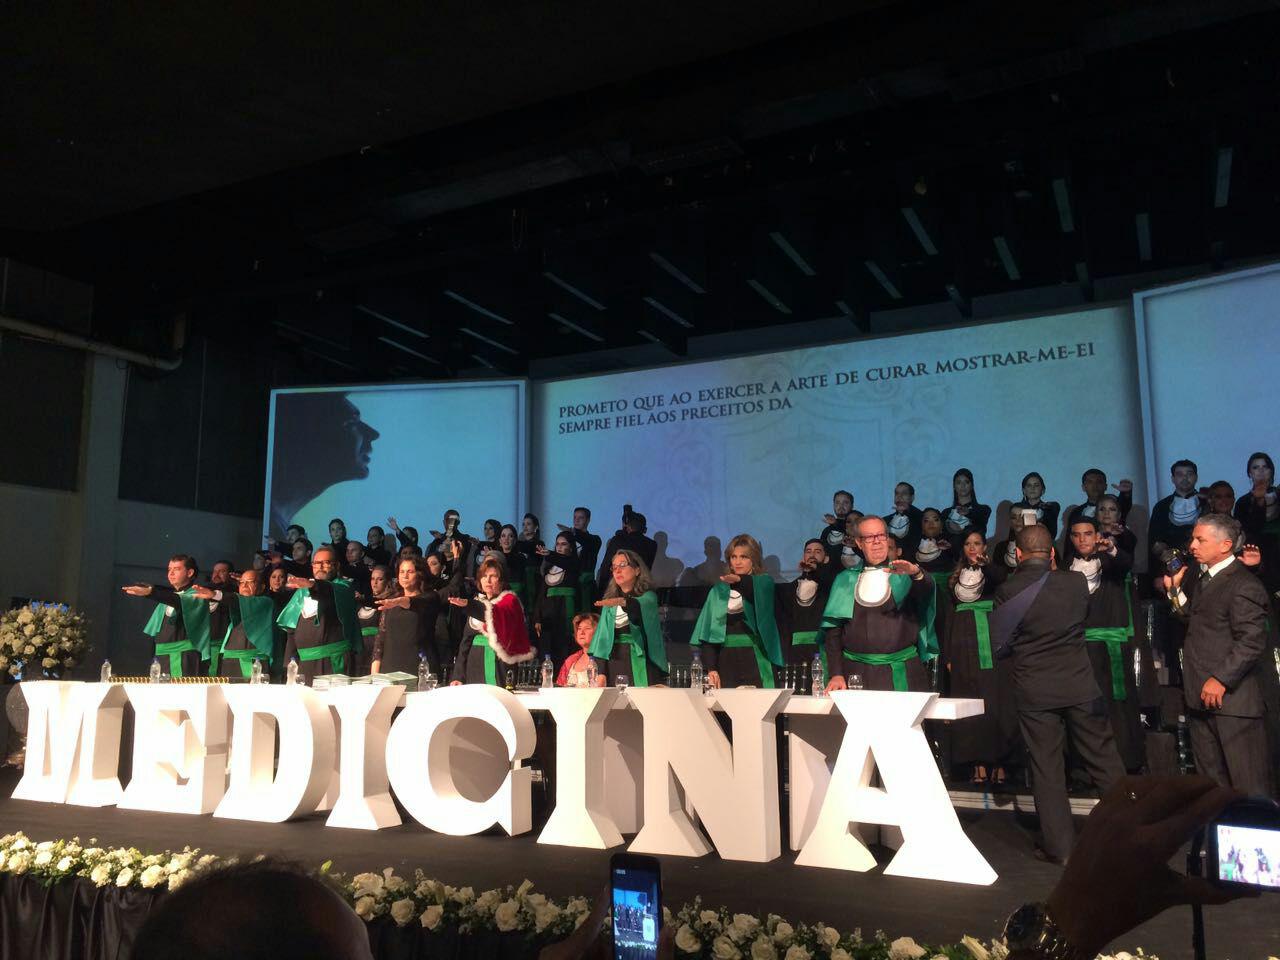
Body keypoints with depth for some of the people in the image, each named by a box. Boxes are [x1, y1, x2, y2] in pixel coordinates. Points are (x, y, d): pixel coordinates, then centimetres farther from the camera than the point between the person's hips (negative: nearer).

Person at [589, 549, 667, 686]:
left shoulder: (648, 596, 3)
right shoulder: (609, 603, 16)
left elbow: (642, 607, -21)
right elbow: (602, 638, 9)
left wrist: (623, 602, -42)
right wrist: (600, 672, -1)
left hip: (641, 664, -3)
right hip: (614, 662, 4)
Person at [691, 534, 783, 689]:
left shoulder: (763, 583, 7)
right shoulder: (718, 591, 14)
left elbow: (755, 589, -19)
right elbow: (707, 634, 10)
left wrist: (740, 581, -40)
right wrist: (710, 668, -1)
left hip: (754, 662, -2)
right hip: (726, 662, 3)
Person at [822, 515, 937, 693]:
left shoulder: (904, 575, 5)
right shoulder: (846, 580, 8)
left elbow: (926, 593, -17)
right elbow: (833, 631, 6)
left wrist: (917, 573, -38)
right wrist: (836, 674, -5)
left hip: (901, 674, -1)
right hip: (856, 672, 1)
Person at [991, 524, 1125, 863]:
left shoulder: (1007, 591, -10)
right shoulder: (1076, 582, -5)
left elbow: (1000, 646, -5)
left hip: (1034, 692, -1)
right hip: (1080, 685, 2)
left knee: (1046, 768, 7)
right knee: (1103, 759, 14)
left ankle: (1060, 845, 12)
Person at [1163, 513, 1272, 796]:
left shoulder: (1243, 585, -13)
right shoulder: (1199, 577, 15)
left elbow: (1251, 642, -19)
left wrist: (1221, 679, -20)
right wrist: (1175, 590, 7)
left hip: (1231, 697, -9)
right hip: (1200, 698, 9)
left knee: (1249, 784, -1)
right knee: (1211, 780, 15)